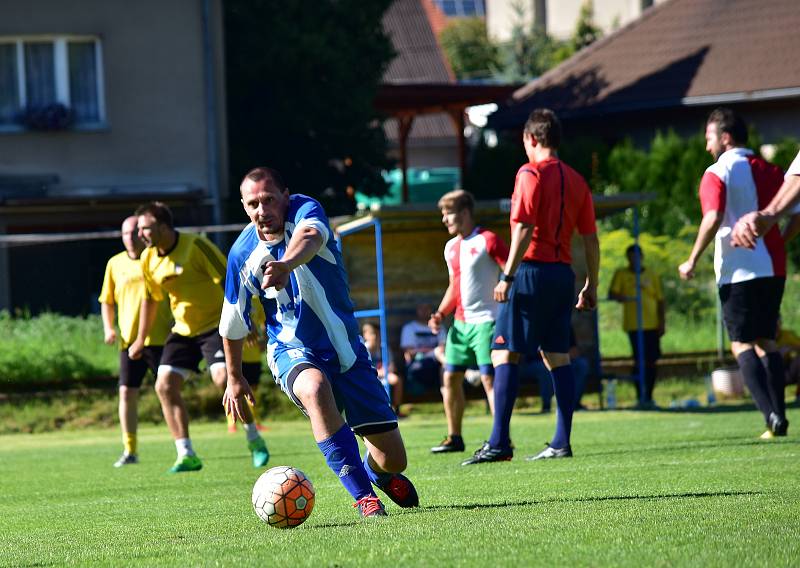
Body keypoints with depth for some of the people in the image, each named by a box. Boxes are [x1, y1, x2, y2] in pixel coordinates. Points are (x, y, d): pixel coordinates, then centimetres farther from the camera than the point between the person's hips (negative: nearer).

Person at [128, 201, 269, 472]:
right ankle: (186, 455, -2)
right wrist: (141, 339, 21)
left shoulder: (195, 246, -18)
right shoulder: (149, 259, 1)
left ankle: (255, 441, -5)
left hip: (215, 324, -7)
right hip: (182, 329, 7)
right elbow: (150, 298, 17)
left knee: (223, 378, -24)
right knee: (164, 385, -7)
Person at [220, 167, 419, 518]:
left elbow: (311, 235, -43)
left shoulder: (305, 210, -16)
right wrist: (234, 378, 16)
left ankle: (377, 473, 41)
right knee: (315, 388, -39)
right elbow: (232, 323, 7)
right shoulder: (243, 253, -9)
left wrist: (287, 265, -65)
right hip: (294, 352, 0)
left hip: (344, 346, 0)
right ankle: (364, 496, -32)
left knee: (393, 459, 0)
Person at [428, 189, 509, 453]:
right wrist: (441, 314, 11)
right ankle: (454, 437, 18)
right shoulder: (451, 248, 14)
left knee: (489, 378, -11)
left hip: (485, 320, -8)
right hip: (460, 323, 8)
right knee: (450, 378, 7)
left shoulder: (487, 240, -9)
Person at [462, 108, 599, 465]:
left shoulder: (531, 173, -6)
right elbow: (590, 239, 14)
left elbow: (524, 228, -16)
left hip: (531, 270, -7)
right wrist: (591, 285, 19)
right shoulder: (575, 180, 14)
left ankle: (499, 442, -12)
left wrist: (507, 276, -16)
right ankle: (562, 442, 6)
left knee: (505, 354, -6)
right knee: (558, 357, 9)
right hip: (563, 272, 7)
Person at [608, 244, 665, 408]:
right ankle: (640, 397, -5)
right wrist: (622, 298, -21)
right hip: (634, 325, -2)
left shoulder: (652, 276, 12)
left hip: (652, 325, 2)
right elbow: (611, 294, 1)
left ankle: (649, 397, 11)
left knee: (651, 361, 2)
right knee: (639, 361, -9)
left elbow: (660, 300, 13)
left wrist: (662, 322, 6)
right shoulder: (621, 274, 9)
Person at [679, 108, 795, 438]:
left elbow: (713, 219, -20)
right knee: (766, 340, 14)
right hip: (773, 268, 6)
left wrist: (692, 261, -13)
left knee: (742, 344, -1)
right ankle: (779, 417, 6)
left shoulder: (717, 174, -7)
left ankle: (770, 414, -16)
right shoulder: (769, 170, 12)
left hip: (738, 271, -6)